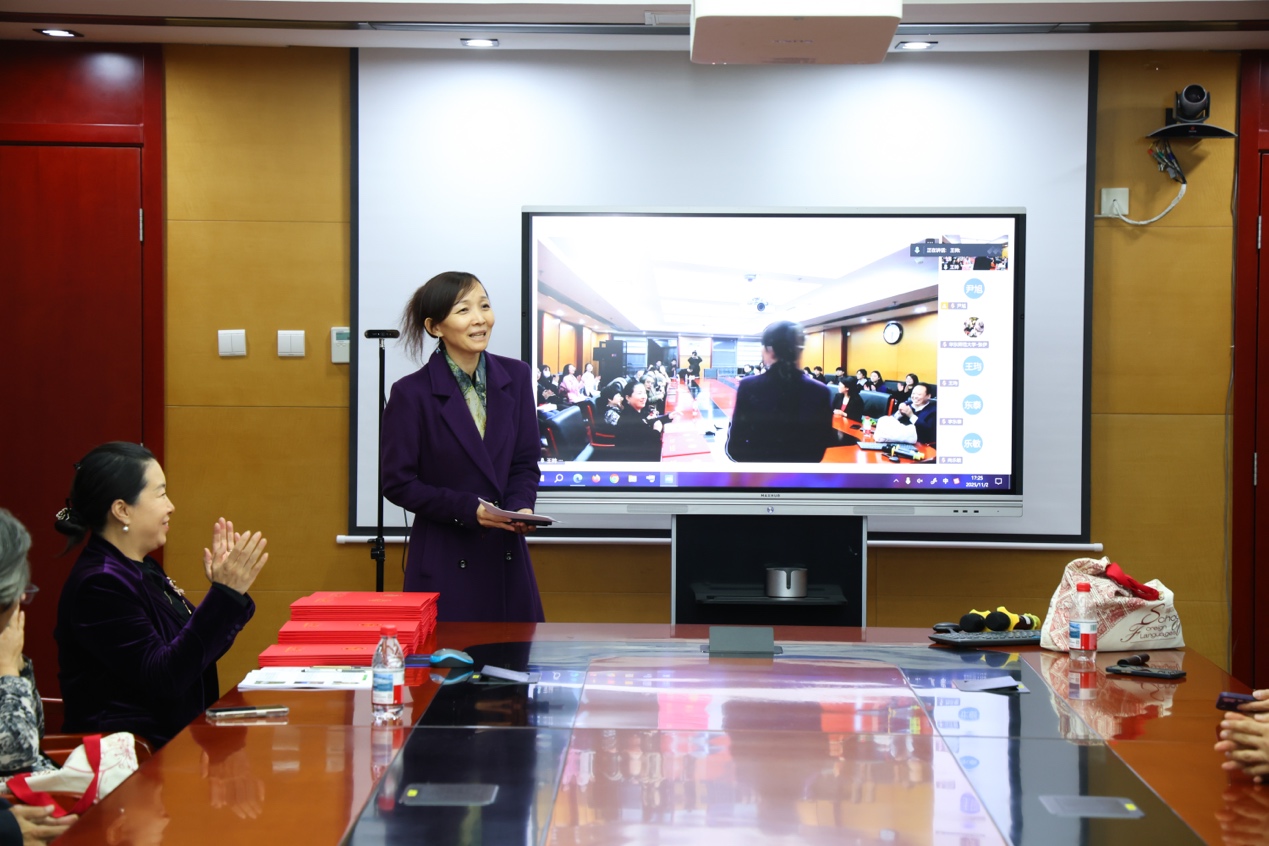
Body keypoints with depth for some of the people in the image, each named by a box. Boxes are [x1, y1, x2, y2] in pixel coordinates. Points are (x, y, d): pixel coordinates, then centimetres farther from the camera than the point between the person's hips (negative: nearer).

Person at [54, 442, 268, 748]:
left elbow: (194, 653, 19)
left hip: (172, 740, 9)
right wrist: (225, 595, -26)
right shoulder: (99, 584, -16)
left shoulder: (144, 570, 14)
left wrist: (225, 592, 8)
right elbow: (163, 677, -23)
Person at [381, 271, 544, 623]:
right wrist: (468, 508, -16)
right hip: (445, 564, -4)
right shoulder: (412, 393, -9)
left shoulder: (515, 376, 4)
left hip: (507, 555, 4)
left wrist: (521, 506, -11)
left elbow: (526, 461, 9)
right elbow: (397, 482, -6)